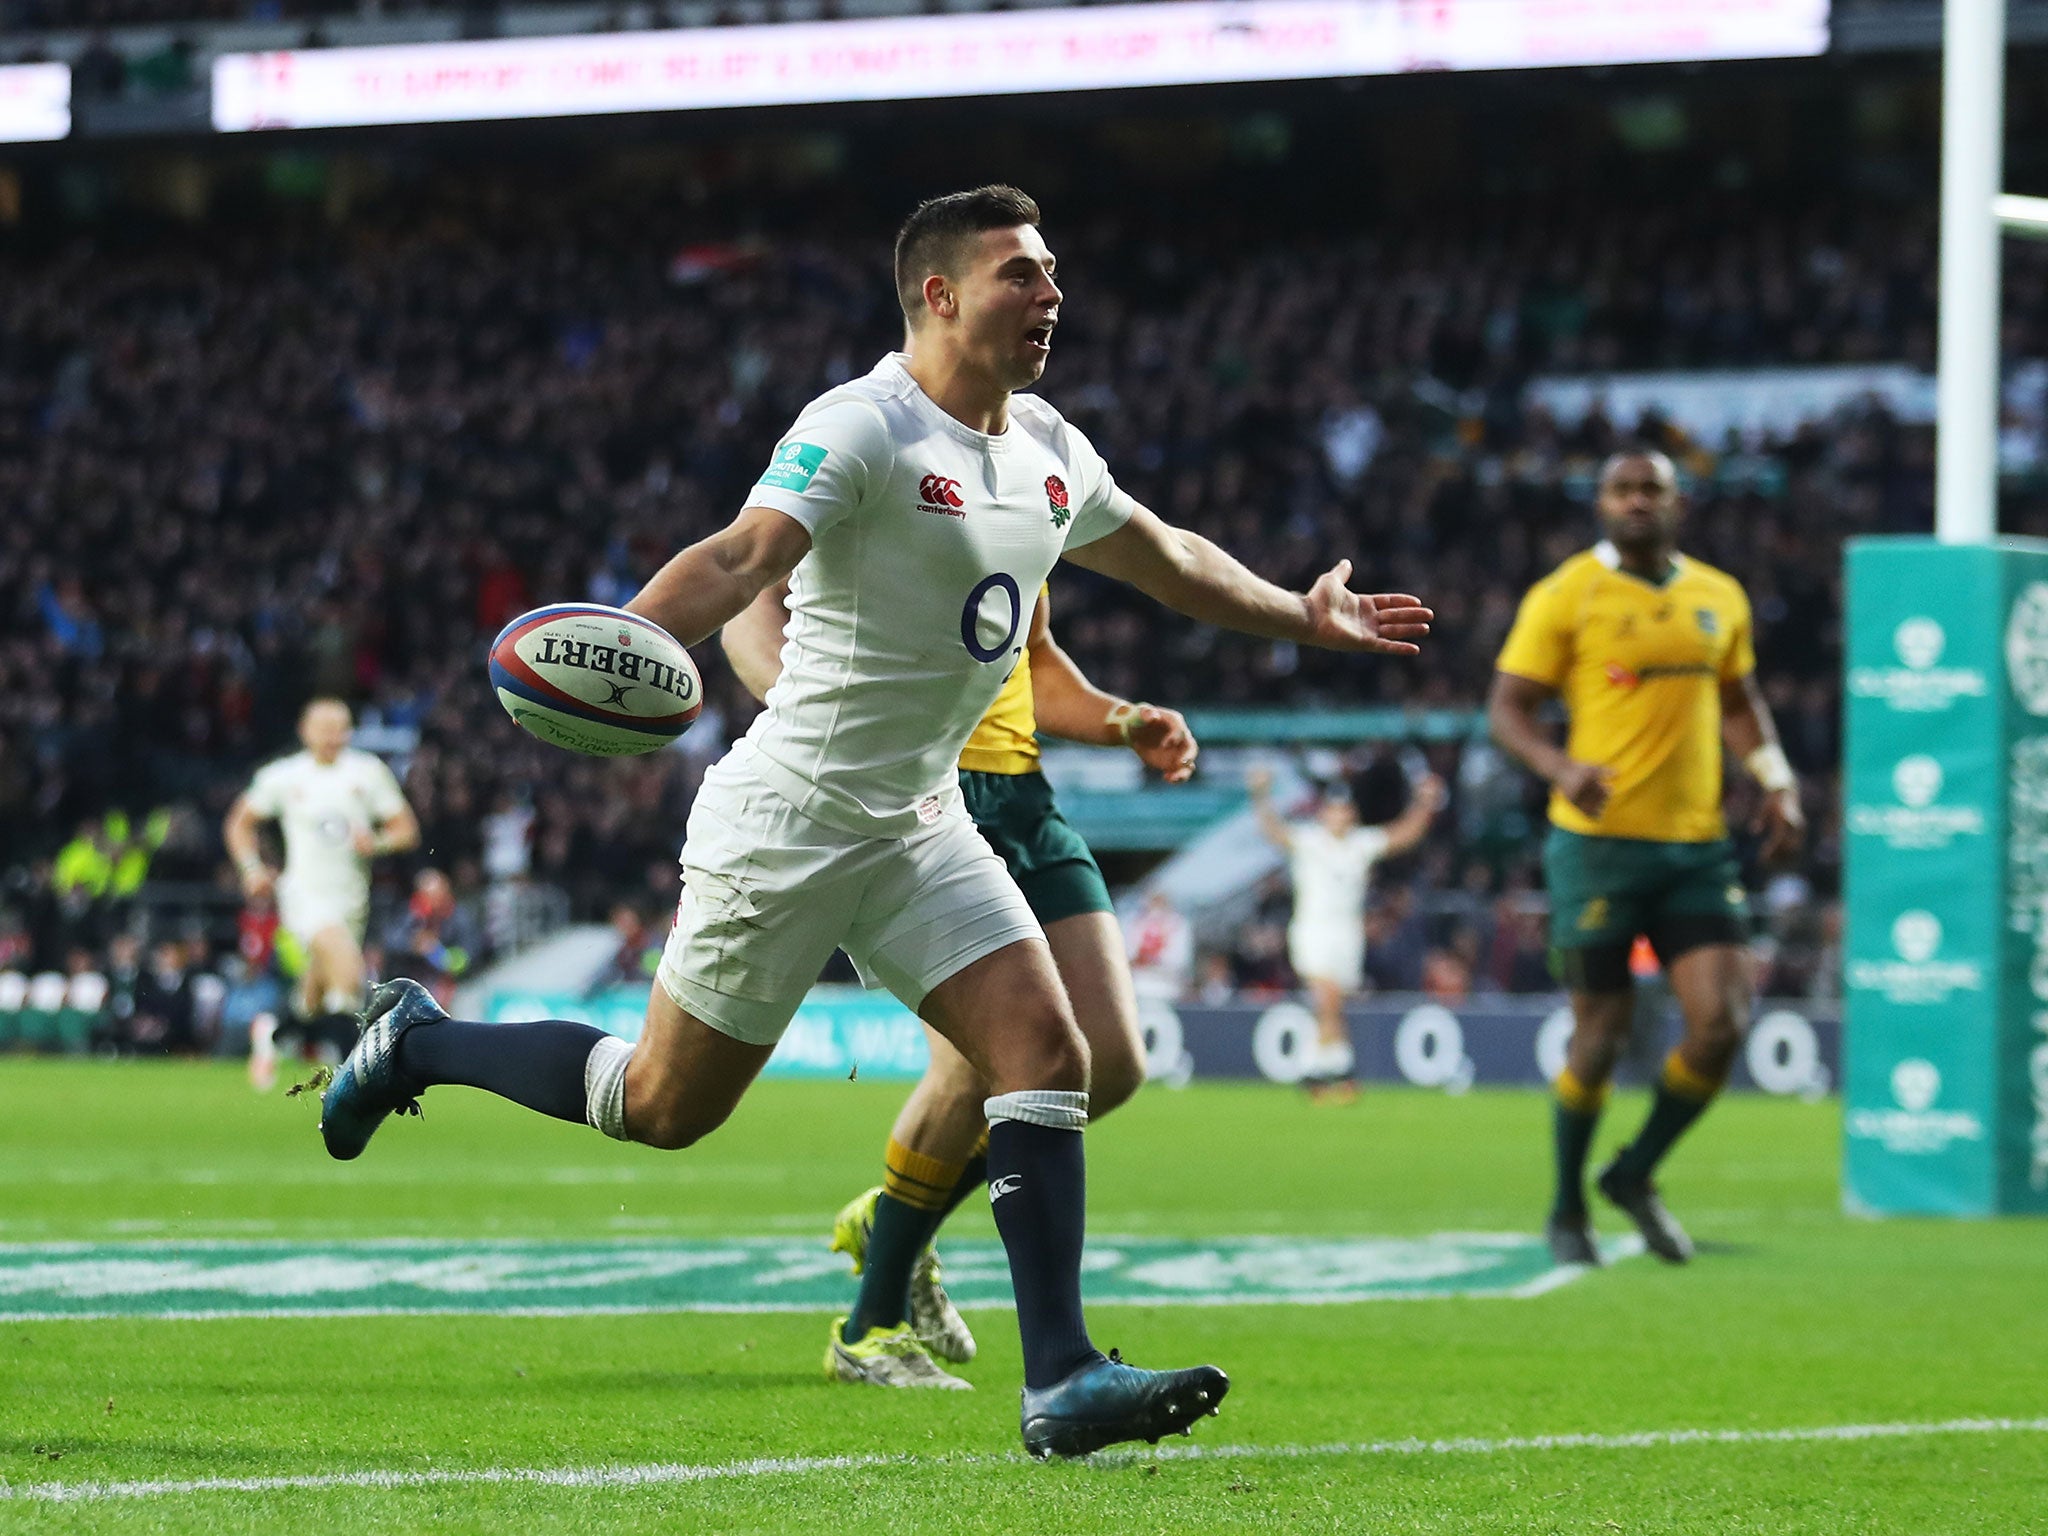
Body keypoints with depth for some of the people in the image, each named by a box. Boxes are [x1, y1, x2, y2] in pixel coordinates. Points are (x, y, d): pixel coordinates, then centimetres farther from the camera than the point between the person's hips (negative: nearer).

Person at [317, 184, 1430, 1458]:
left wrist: (1307, 617, 36)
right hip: (791, 816, -7)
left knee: (1046, 1047, -10)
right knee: (667, 1104, 3)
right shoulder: (863, 427, -18)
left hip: (921, 824, 7)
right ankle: (421, 1043, 27)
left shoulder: (1050, 453, 8)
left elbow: (1167, 559, 27)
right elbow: (745, 554, -33)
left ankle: (1061, 1379, -10)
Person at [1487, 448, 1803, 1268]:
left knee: (1720, 1022, -7)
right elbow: (1506, 707, -4)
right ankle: (1567, 1209, 19)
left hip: (1698, 844, 4)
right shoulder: (1565, 596, -4)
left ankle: (1636, 1174, 16)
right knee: (1601, 1035, -1)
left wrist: (1777, 781, 8)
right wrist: (1559, 766, -23)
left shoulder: (1721, 598, 11)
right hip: (1599, 842, -4)